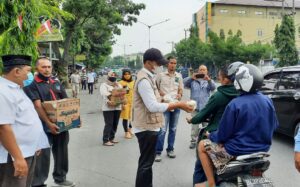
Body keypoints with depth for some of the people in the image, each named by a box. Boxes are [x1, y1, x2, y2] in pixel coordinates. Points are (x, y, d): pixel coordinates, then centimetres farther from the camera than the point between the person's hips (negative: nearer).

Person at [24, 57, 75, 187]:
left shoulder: (57, 84, 14)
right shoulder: (32, 85, -6)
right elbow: (38, 106, -17)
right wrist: (49, 123, -27)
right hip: (44, 127, -6)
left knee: (61, 152, 16)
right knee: (43, 155, 1)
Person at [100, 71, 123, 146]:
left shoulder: (119, 85, 19)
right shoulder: (104, 85, 1)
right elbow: (104, 94, -16)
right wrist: (108, 101, -31)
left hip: (117, 107, 6)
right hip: (108, 108, -6)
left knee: (115, 124, 9)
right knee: (109, 124, -8)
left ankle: (111, 138, 22)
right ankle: (105, 140, -4)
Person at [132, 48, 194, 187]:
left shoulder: (147, 77, 13)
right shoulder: (144, 79, -21)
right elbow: (153, 106, -27)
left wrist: (168, 104, 9)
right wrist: (178, 105, -26)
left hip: (149, 125, 11)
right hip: (146, 127, -11)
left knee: (147, 161, 22)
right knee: (145, 163, 0)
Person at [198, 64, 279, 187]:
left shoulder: (235, 104, -22)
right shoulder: (268, 101, -4)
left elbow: (223, 134, -16)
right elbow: (273, 126, 10)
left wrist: (211, 135, 5)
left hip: (238, 151, -7)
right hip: (262, 149, 7)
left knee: (202, 145, 11)